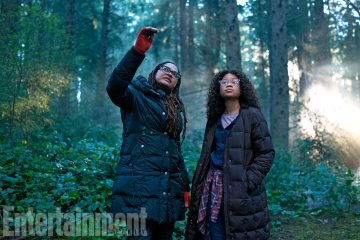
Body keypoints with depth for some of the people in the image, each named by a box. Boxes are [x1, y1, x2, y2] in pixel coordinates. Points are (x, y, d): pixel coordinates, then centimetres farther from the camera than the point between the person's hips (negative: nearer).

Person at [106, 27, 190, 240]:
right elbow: (115, 87, -20)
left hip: (169, 190, 7)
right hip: (140, 186, -6)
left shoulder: (176, 110, 21)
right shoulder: (137, 96, 3)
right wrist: (138, 51, -27)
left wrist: (185, 185, 18)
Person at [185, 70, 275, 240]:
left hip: (241, 190, -5)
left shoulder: (253, 115, -4)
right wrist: (202, 184, 12)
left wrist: (248, 181, -15)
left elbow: (266, 153, -6)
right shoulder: (215, 118, 13)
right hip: (213, 187, 5)